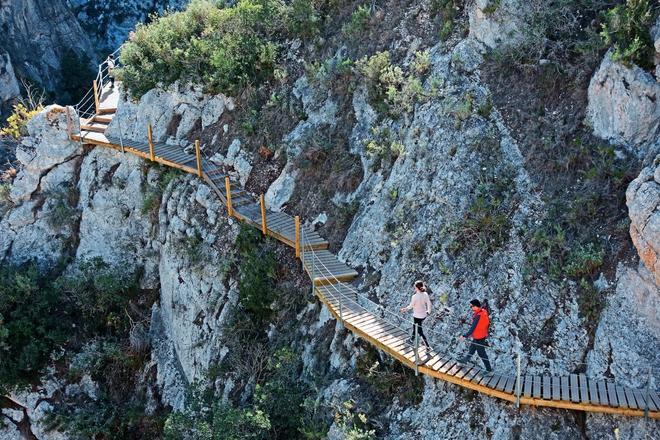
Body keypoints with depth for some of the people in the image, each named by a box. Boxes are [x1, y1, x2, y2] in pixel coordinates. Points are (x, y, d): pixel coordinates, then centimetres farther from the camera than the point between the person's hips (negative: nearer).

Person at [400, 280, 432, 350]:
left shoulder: (415, 296, -25)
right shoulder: (425, 294, -10)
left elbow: (411, 306, -12)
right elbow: (429, 303, 1)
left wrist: (405, 309, 8)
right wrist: (428, 311, 20)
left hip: (417, 316, -6)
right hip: (424, 315, 6)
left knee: (420, 331, 10)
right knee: (415, 327, 29)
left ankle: (428, 346, 12)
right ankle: (412, 339, 48)